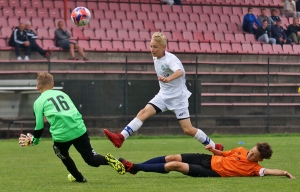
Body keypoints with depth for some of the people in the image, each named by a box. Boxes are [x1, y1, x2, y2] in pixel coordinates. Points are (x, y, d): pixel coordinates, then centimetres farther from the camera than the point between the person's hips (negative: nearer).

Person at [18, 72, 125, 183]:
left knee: (63, 155, 29)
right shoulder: (62, 94, 22)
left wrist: (34, 140, 26)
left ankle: (79, 178, 33)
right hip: (79, 129, 3)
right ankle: (108, 160, -19)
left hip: (61, 135, -3)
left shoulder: (39, 102, 9)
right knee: (91, 158, 10)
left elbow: (39, 126, 8)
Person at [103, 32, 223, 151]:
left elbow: (180, 72, -44)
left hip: (178, 98, -7)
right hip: (164, 95, 7)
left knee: (188, 129, -8)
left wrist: (168, 79, -62)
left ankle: (214, 146, 9)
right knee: (143, 113, -13)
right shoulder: (156, 58, 1)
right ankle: (121, 138, -22)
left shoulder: (171, 59, -22)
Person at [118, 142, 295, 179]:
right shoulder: (241, 151, 5)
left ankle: (133, 167, -6)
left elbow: (268, 171, -28)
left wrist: (284, 172, -42)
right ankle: (135, 167, 10)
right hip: (208, 160, 6)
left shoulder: (254, 168, -13)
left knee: (175, 165, -15)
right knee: (173, 158, -1)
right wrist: (213, 149, 0)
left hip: (212, 173, -6)